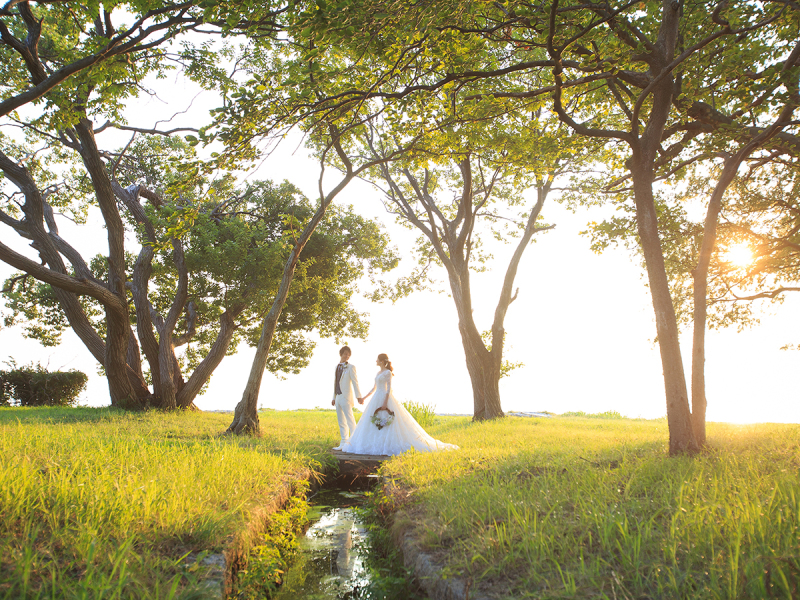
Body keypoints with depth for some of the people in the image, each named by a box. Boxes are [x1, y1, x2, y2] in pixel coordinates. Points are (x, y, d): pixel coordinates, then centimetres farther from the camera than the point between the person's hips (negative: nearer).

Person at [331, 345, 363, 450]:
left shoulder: (351, 367, -2)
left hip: (346, 397, -7)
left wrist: (359, 396, -20)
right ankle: (343, 443, 14)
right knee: (341, 422, 9)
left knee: (350, 420, -11)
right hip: (338, 397, 7)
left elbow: (355, 382, -11)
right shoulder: (337, 367, 16)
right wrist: (334, 398, 18)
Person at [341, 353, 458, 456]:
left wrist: (385, 402, -22)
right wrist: (365, 397, 21)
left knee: (386, 424, -9)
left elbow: (389, 388, -15)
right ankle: (378, 445, 9)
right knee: (375, 424, 6)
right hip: (377, 398, 9)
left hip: (385, 398, -9)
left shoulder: (388, 372, -9)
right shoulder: (379, 372, 16)